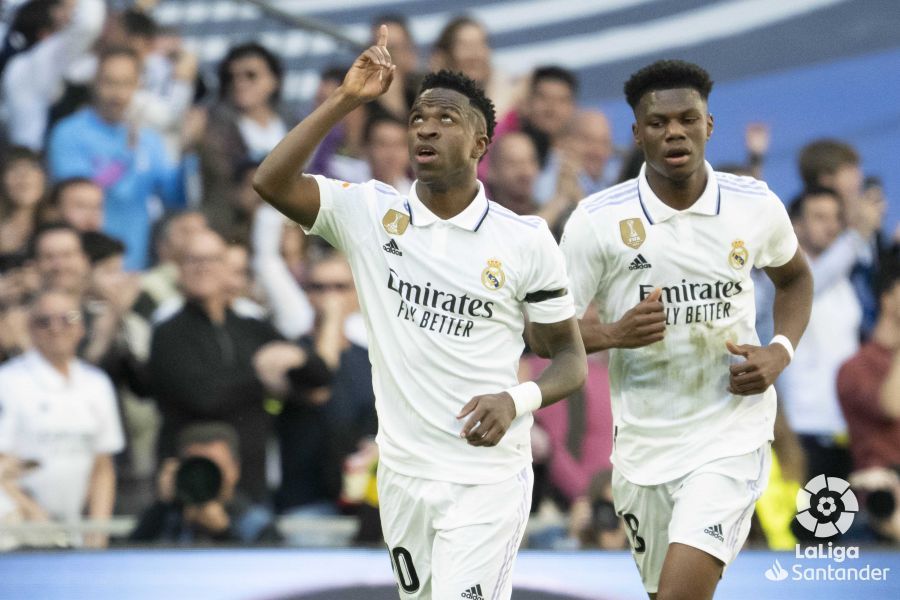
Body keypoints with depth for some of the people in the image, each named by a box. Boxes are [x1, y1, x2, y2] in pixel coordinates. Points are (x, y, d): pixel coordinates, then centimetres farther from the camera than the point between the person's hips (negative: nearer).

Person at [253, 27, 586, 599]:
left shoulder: (525, 239, -5)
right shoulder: (370, 213, 1)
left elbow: (571, 357, 1)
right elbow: (273, 181, -13)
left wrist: (516, 400, -20)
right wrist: (346, 99, -18)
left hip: (487, 480, -4)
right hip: (402, 474, 4)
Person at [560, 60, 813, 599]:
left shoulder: (756, 206, -3)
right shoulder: (598, 220, -8)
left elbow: (795, 277, 18)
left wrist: (780, 352, 0)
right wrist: (614, 334, -23)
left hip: (731, 437, -2)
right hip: (643, 445, 2)